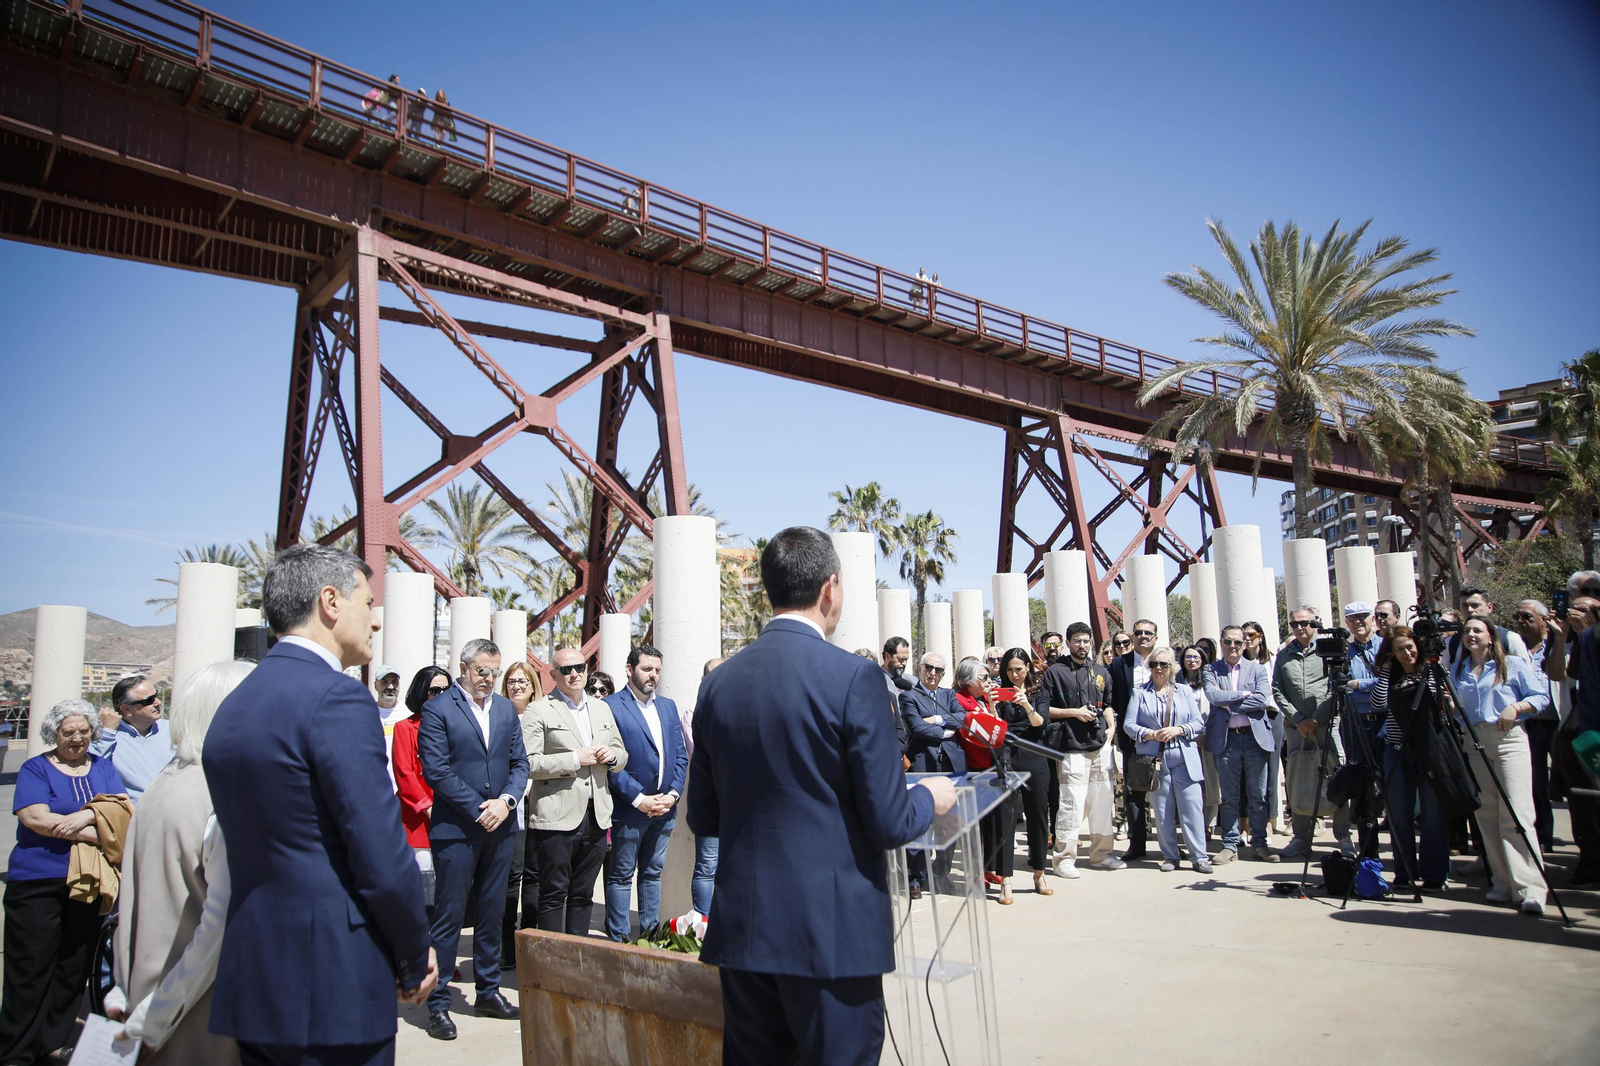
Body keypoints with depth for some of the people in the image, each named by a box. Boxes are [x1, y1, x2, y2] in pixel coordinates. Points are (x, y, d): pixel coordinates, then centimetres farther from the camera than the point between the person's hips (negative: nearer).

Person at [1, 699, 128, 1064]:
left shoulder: (103, 767, 11)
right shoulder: (36, 768, 0)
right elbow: (35, 818, -15)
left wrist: (87, 816, -20)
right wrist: (99, 835, -19)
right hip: (37, 880, -4)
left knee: (75, 966, 9)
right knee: (31, 967, 1)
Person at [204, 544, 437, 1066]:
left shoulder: (231, 708, 10)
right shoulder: (337, 696, -16)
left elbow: (251, 848, 14)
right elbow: (384, 862, -18)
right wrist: (415, 962, -2)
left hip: (250, 983, 8)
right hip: (333, 993, -8)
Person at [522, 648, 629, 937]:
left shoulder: (602, 709, 17)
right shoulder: (539, 711, -2)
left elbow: (621, 756, 24)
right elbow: (527, 764, -13)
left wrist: (612, 755, 0)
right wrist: (575, 760, -16)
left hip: (596, 816, 5)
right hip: (557, 818, -5)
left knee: (583, 895, 13)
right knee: (553, 894, 1)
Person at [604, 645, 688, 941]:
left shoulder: (668, 707, 12)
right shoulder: (611, 707, -8)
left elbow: (680, 756, 11)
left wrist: (673, 794, -3)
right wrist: (639, 799, -16)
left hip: (665, 808, 6)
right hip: (628, 808, -6)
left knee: (653, 873, 15)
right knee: (621, 875, 4)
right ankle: (619, 939, 13)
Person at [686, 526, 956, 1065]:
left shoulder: (717, 683, 3)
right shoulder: (854, 678, -14)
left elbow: (702, 818, 9)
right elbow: (889, 824, -13)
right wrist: (930, 797, 8)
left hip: (741, 933, 5)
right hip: (835, 935, -5)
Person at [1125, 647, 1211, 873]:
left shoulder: (1185, 691, 11)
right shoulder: (1140, 693, 7)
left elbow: (1199, 723, 6)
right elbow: (1129, 725, 1)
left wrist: (1178, 730, -12)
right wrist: (1151, 734, -15)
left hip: (1185, 760, 0)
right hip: (1155, 761, 0)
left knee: (1192, 809, -3)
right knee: (1163, 812, 4)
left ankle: (1199, 856, 5)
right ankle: (1170, 856, 14)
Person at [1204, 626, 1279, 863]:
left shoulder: (1257, 669, 8)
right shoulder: (1211, 670, 6)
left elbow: (1263, 700, -8)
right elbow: (1213, 696, -12)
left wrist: (1229, 704, -10)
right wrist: (1244, 694, -10)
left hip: (1255, 736, 1)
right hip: (1225, 739, 0)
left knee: (1258, 795, 5)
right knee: (1229, 796, 5)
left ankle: (1259, 843, 15)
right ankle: (1230, 845, 12)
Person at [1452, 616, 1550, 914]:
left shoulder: (1513, 664, 4)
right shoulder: (1457, 672, 15)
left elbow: (1541, 696, 1)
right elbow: (1456, 713, 17)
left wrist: (1517, 706, -16)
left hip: (1509, 740, -5)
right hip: (1474, 744, 5)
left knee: (1516, 814, -13)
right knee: (1486, 815, 4)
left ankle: (1530, 888, -13)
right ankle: (1503, 884, 10)